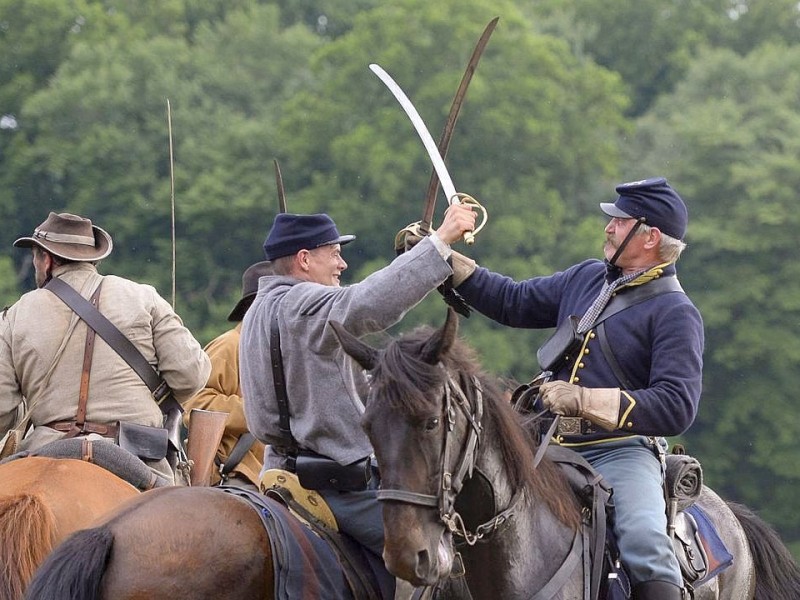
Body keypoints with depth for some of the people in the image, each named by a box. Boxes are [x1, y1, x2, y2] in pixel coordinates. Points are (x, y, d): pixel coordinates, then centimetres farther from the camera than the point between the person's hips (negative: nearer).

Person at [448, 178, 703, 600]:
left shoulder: (676, 314, -6)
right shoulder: (588, 277, 16)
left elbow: (676, 408, -16)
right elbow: (513, 302, 26)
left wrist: (585, 400, -23)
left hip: (621, 450, -7)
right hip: (553, 447, 7)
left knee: (643, 537, -34)